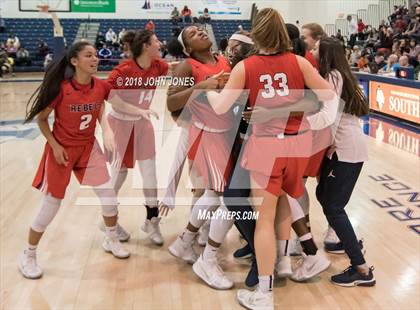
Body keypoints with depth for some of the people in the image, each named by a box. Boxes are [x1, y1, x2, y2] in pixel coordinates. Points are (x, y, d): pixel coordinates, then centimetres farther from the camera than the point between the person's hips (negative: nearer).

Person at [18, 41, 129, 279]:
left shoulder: (100, 87, -9)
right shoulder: (61, 88, -22)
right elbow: (41, 119, -10)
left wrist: (107, 132, -7)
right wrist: (55, 146, -14)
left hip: (88, 148, 5)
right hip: (62, 149, -5)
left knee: (109, 195, 4)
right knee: (51, 205, 1)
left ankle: (111, 240, 30)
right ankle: (28, 256, 20)